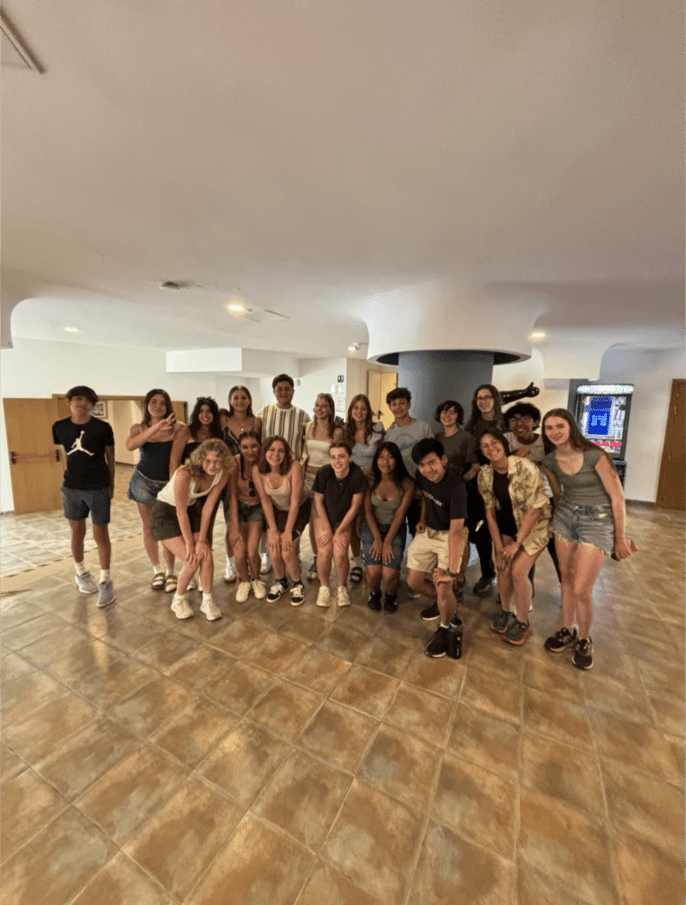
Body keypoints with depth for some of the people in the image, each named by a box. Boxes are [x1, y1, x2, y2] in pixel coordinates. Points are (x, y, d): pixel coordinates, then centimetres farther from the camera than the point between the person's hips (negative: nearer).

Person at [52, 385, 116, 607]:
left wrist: (111, 484, 5)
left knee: (101, 535, 2)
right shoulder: (59, 427, 0)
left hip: (99, 488, -3)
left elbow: (110, 457, 1)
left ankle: (105, 582, 15)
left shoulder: (103, 428, -8)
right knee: (77, 533, 15)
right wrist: (69, 476, 7)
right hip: (71, 489, 3)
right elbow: (61, 454, 11)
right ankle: (81, 574, 37)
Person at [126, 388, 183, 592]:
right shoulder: (138, 428, -2)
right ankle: (157, 569, 30)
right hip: (144, 482, 2)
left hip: (167, 484, -2)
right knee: (149, 528, 12)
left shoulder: (176, 428, -7)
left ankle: (170, 572, 19)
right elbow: (130, 446, -24)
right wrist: (157, 427, -30)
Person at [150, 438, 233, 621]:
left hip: (191, 509, 5)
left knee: (207, 556, -10)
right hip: (166, 512, -5)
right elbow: (181, 513, -24)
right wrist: (189, 544, -17)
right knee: (192, 561, -14)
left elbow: (208, 507, -12)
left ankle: (207, 601, 12)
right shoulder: (185, 474, -34)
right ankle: (178, 600, 14)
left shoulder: (223, 474, -18)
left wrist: (202, 540, -11)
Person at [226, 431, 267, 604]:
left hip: (257, 507, 0)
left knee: (252, 552, -12)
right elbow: (233, 496, -16)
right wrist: (235, 528, -17)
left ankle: (256, 581, 20)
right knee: (240, 552, -12)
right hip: (236, 507, 0)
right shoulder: (234, 463, -20)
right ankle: (244, 582, 20)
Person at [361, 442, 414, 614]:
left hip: (395, 530, -1)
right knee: (373, 571, -17)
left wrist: (388, 541, -12)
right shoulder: (371, 481, -7)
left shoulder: (406, 484, -10)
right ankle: (374, 593, 21)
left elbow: (400, 514, -10)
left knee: (389, 575, -17)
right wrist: (377, 539, -11)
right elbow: (368, 511, -4)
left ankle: (391, 596, 21)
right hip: (372, 528, 1)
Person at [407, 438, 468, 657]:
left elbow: (455, 531, -35)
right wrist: (422, 519, 1)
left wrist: (451, 571, -36)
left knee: (443, 586, -18)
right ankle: (442, 602, 38)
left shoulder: (456, 486, -31)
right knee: (414, 581, 6)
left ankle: (445, 628, 13)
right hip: (427, 531, 6)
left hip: (449, 535, -6)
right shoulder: (421, 476, -12)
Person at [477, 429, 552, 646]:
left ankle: (522, 622, 12)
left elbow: (534, 509, -21)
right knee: (503, 568, -5)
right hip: (507, 526, 4)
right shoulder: (484, 475, -10)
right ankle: (505, 612, 22)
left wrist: (516, 543, -17)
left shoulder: (526, 468, -25)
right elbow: (490, 511, -5)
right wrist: (499, 547, -8)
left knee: (518, 571, -12)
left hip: (535, 525, -4)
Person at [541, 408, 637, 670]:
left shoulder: (594, 455, -18)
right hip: (565, 516, 5)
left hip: (597, 520, -5)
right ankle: (567, 631, 31)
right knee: (567, 579, 12)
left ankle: (584, 640, 21)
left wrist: (620, 538, -5)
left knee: (581, 590, -5)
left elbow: (617, 497, -12)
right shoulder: (549, 461, -2)